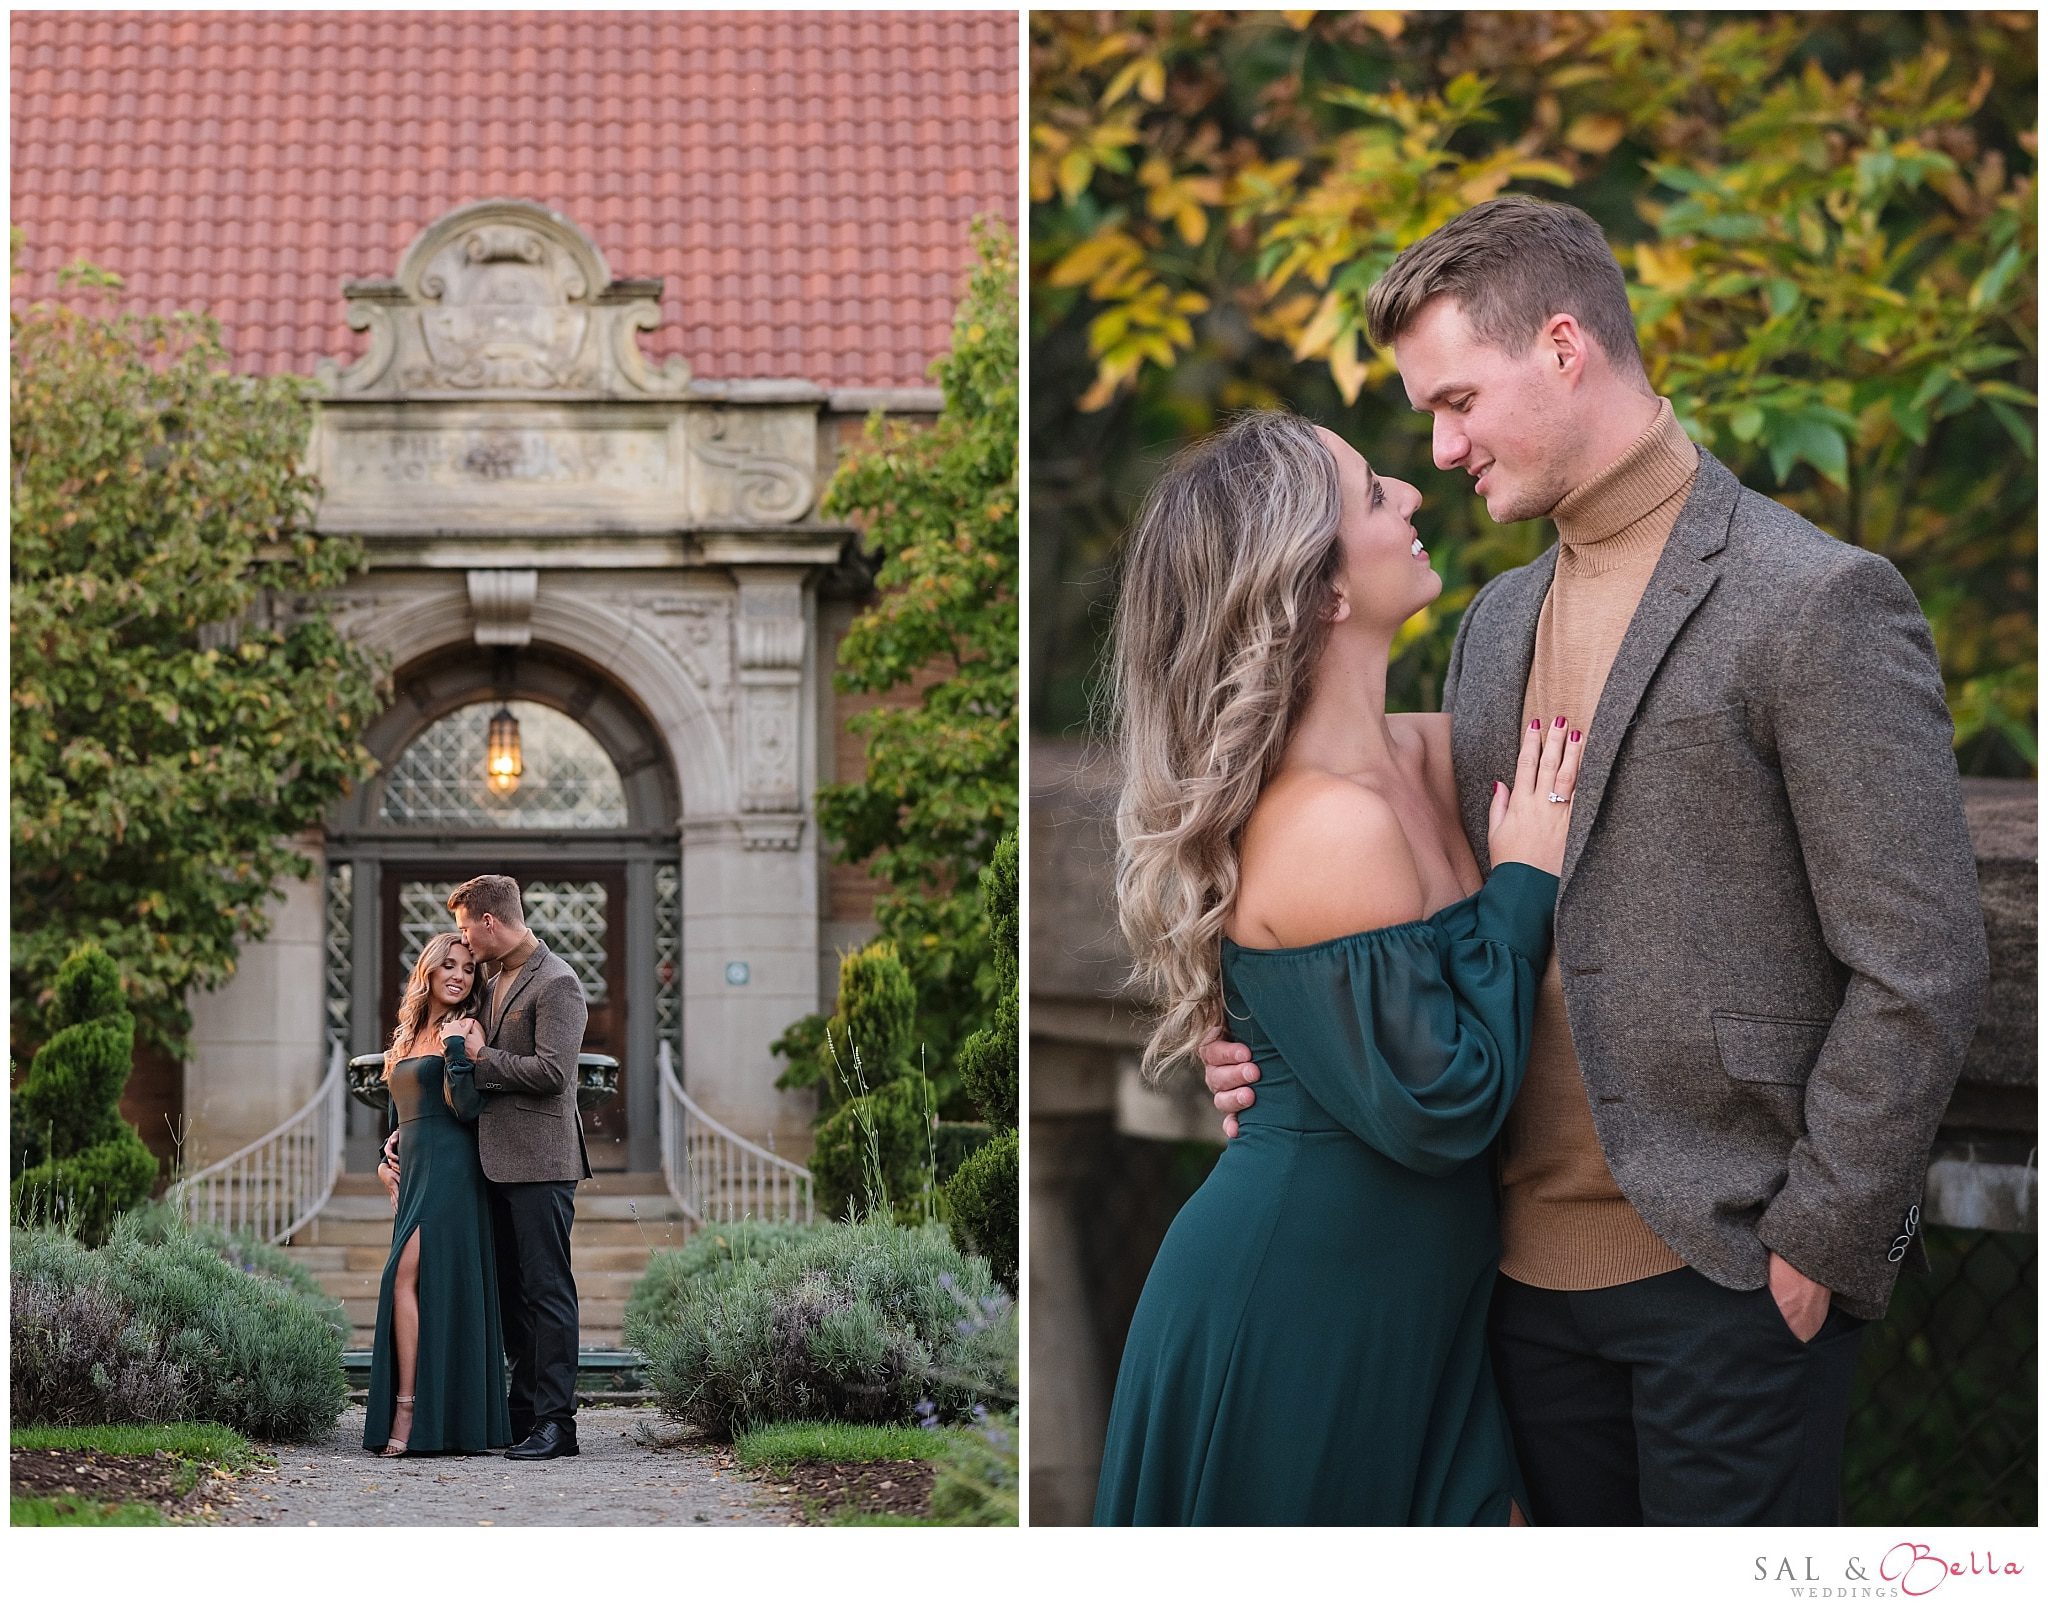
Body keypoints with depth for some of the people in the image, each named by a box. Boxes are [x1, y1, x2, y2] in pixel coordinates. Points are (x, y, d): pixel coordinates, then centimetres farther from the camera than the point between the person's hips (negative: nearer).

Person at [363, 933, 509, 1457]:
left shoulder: (467, 1031, -2)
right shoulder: (407, 1035, 20)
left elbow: (468, 1108, -13)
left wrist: (457, 1048, -19)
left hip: (451, 1170, -8)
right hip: (416, 1172, 8)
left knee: (407, 1276, -18)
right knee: (421, 1284, 3)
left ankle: (408, 1412, -20)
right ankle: (425, 1416, 2)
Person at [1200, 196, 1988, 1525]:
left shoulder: (1821, 602, -10)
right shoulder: (1498, 620, 15)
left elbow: (1921, 969, -12)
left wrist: (1813, 1246, -13)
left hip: (1732, 1267, -7)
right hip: (1536, 1258, 7)